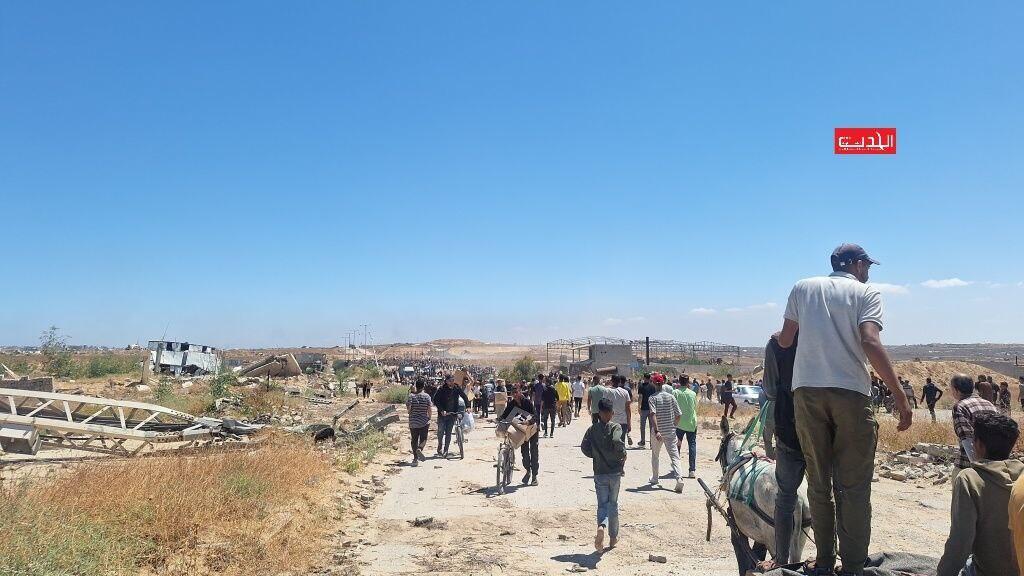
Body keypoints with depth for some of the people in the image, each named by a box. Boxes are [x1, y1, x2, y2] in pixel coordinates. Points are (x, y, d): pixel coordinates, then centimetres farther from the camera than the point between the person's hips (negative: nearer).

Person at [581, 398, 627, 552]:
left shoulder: (592, 429, -1)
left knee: (602, 504, 5)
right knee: (613, 504, 15)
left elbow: (584, 447, -6)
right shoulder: (615, 427, -10)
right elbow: (618, 443, -27)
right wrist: (622, 457, -9)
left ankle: (602, 526, -24)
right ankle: (613, 537, 23)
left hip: (599, 473, 1)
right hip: (615, 471, -1)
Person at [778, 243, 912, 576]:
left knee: (818, 481, 10)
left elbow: (784, 341, 10)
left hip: (806, 390, 3)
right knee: (854, 486, 3)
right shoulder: (866, 292, 5)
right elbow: (870, 343, -11)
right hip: (851, 392, -2)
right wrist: (900, 396, -11)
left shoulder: (803, 287, 14)